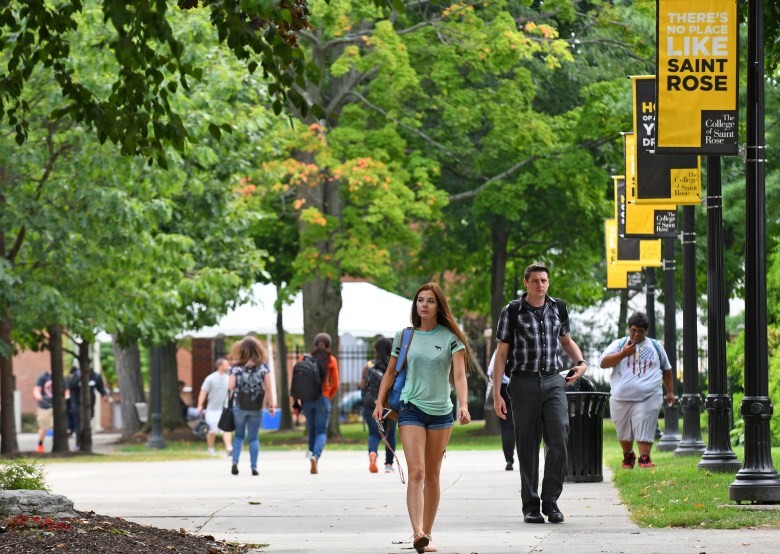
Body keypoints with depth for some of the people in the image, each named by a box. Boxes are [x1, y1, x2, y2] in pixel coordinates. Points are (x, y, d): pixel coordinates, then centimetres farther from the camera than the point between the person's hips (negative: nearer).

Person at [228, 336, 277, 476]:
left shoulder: (236, 367, -5)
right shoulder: (263, 367, -2)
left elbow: (231, 387, -9)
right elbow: (269, 387, -6)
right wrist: (272, 404, -1)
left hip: (239, 406, 0)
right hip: (256, 407, 0)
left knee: (239, 435, 16)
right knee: (253, 438, 8)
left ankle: (235, 462, 0)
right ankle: (254, 467, 4)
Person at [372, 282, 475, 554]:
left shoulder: (450, 338, 1)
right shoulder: (404, 336, 5)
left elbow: (459, 375, -7)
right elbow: (391, 372, 13)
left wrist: (463, 405, -22)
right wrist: (380, 403, 4)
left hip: (441, 411, 1)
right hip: (411, 409, -1)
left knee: (432, 476, 8)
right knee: (416, 472, -15)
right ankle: (417, 532, -27)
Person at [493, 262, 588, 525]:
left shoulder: (558, 308, 8)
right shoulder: (512, 312, -2)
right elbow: (502, 353, 0)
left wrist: (581, 362, 6)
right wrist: (496, 393, -5)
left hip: (553, 382, 2)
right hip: (524, 383, -2)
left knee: (559, 442, -10)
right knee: (528, 446, 1)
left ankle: (551, 501, 2)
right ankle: (530, 506, 9)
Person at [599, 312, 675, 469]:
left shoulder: (655, 347, 13)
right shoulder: (619, 344, 7)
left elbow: (666, 370, 23)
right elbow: (603, 362, -5)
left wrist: (670, 391, 21)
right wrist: (623, 354, -14)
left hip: (648, 398, -1)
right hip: (621, 397, 1)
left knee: (644, 430, -12)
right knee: (624, 432, 10)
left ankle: (645, 459, -8)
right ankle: (628, 456, 31)